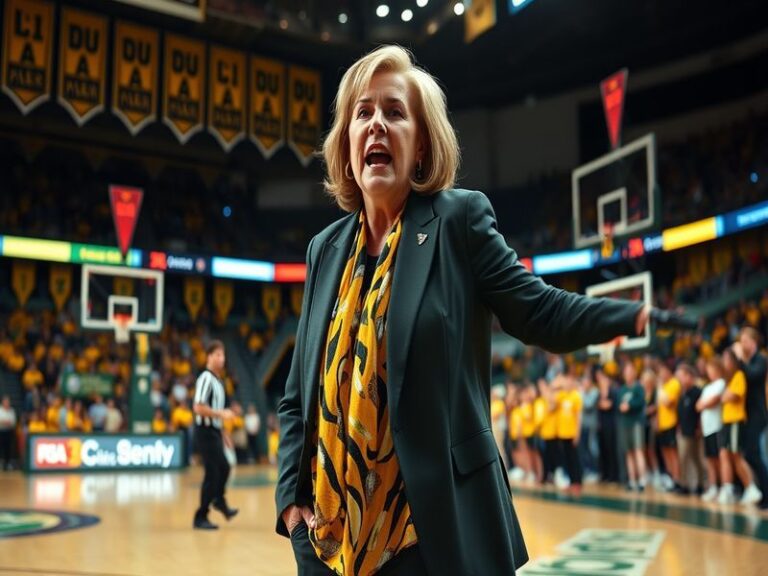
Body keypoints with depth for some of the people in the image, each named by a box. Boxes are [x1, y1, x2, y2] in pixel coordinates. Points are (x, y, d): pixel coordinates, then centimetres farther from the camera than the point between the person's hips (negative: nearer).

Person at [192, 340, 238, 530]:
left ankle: (219, 501, 44)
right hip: (206, 431, -9)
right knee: (212, 473, -5)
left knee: (223, 468, 21)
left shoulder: (217, 379, 13)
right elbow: (198, 408, -24)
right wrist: (221, 414, -21)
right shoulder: (206, 378, -16)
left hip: (214, 431, 9)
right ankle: (200, 518, 6)